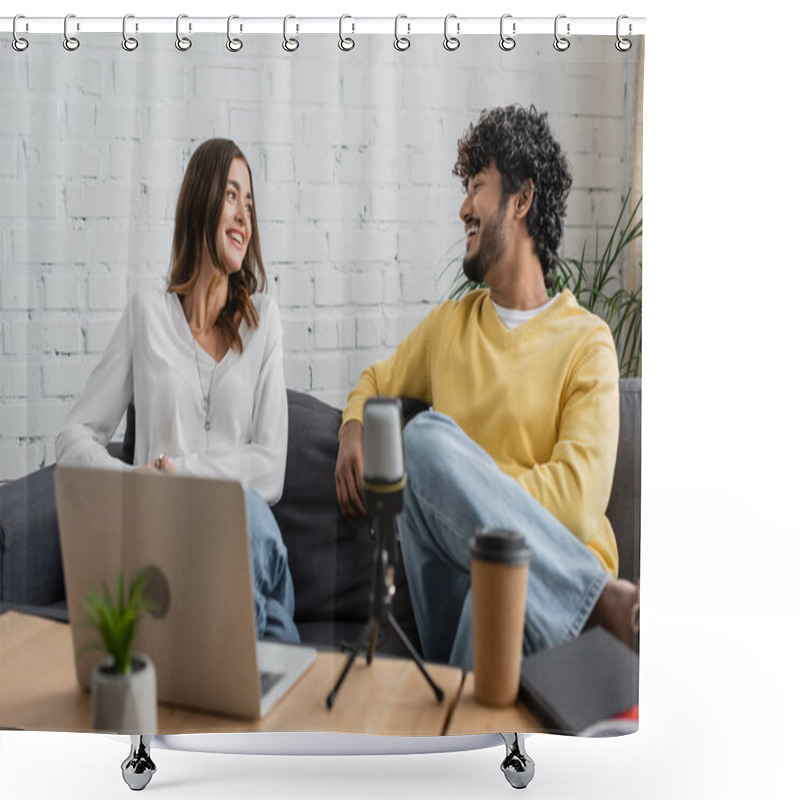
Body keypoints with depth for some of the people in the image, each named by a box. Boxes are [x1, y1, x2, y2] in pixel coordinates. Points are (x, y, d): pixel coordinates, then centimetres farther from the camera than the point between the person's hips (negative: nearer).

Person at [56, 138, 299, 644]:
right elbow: (75, 438, 10)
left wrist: (178, 469, -10)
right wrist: (132, 480, -11)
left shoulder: (262, 318, 15)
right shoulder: (148, 312, 14)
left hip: (241, 519, 1)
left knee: (247, 509, -36)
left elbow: (271, 469, 4)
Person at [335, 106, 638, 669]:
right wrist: (353, 433, 11)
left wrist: (456, 474, -9)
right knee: (424, 434, -28)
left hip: (558, 574, -4)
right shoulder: (450, 324, 22)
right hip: (462, 560, 5)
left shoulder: (586, 341, 5)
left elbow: (579, 496, -8)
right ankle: (608, 598, -27)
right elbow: (376, 383, 36)